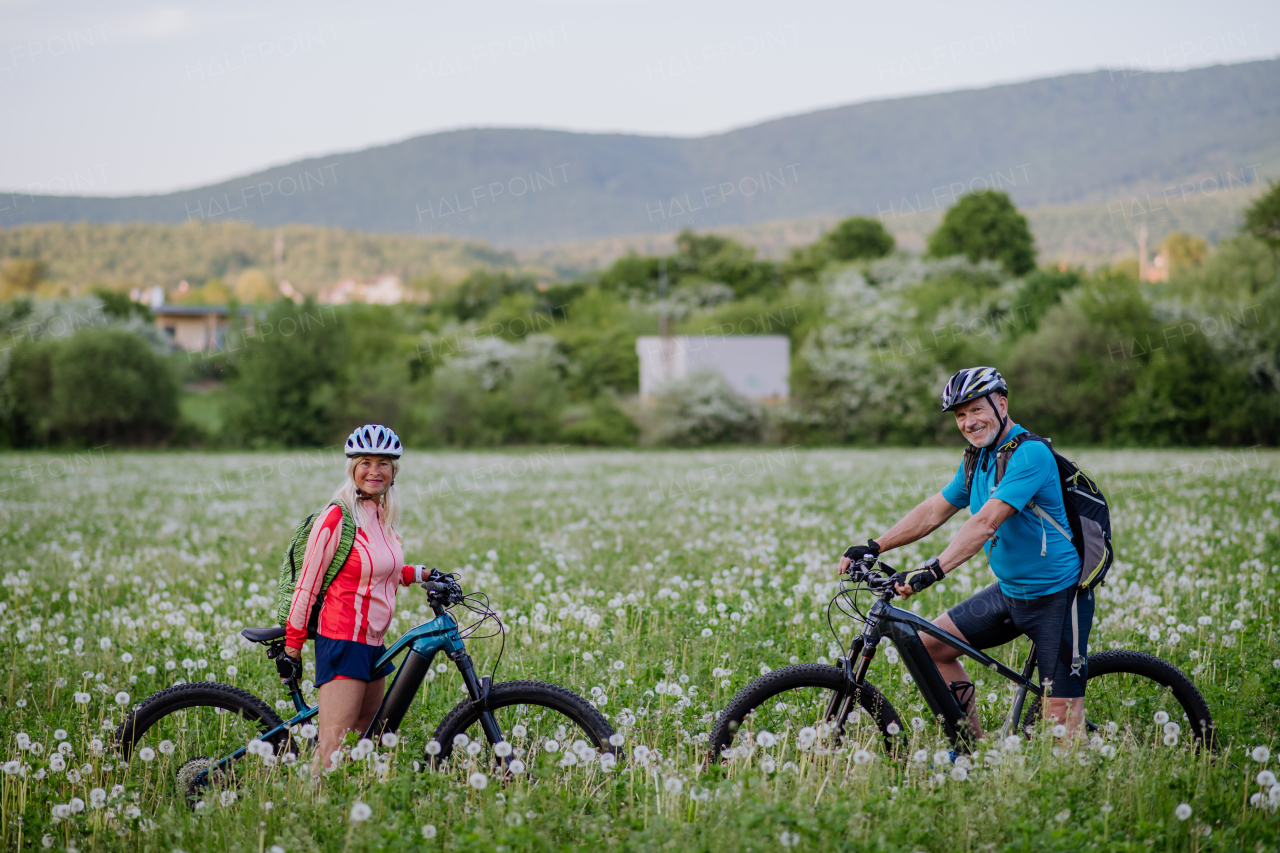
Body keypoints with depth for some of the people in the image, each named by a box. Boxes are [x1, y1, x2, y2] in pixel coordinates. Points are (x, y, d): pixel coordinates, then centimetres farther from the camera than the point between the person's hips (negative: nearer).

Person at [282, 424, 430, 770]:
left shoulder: (383, 516, 11)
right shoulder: (337, 517, -13)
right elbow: (308, 582, -10)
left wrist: (418, 574, 10)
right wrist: (293, 641, -8)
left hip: (373, 643, 9)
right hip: (342, 640, -9)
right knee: (334, 751, -13)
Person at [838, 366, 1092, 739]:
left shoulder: (1030, 454, -21)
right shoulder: (978, 459, 8)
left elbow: (985, 523, -31)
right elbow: (933, 511, 14)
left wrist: (933, 570, -38)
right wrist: (873, 547, 7)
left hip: (1057, 595, -9)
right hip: (1010, 591, 9)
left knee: (1061, 713, -14)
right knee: (929, 645, 7)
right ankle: (975, 746, 14)